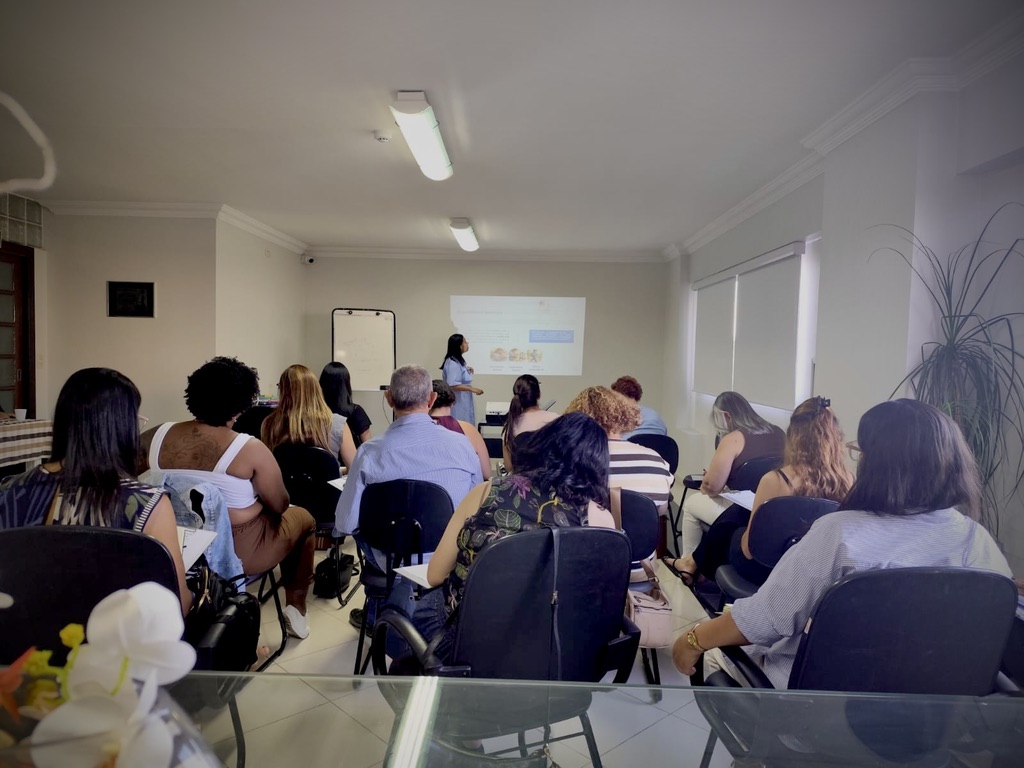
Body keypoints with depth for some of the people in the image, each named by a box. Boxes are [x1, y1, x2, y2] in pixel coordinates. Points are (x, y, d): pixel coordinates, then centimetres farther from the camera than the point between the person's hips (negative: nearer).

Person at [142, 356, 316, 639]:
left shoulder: (159, 436, -9)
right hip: (239, 553, -5)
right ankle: (295, 607, 24)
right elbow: (280, 506, -12)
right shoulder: (249, 449, -22)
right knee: (303, 518, 21)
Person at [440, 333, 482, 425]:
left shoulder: (459, 360, 11)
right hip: (457, 403, -10)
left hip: (464, 402, 10)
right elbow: (453, 385, -28)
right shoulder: (453, 363, -21)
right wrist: (473, 389, -23)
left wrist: (467, 371, 11)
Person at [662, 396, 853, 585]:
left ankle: (695, 564, 46)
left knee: (736, 513, 23)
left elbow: (750, 549, -20)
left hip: (768, 571, -4)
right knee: (739, 512, 24)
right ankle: (699, 565, 43)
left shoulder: (775, 480, -28)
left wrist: (756, 507, -1)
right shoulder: (848, 480, -14)